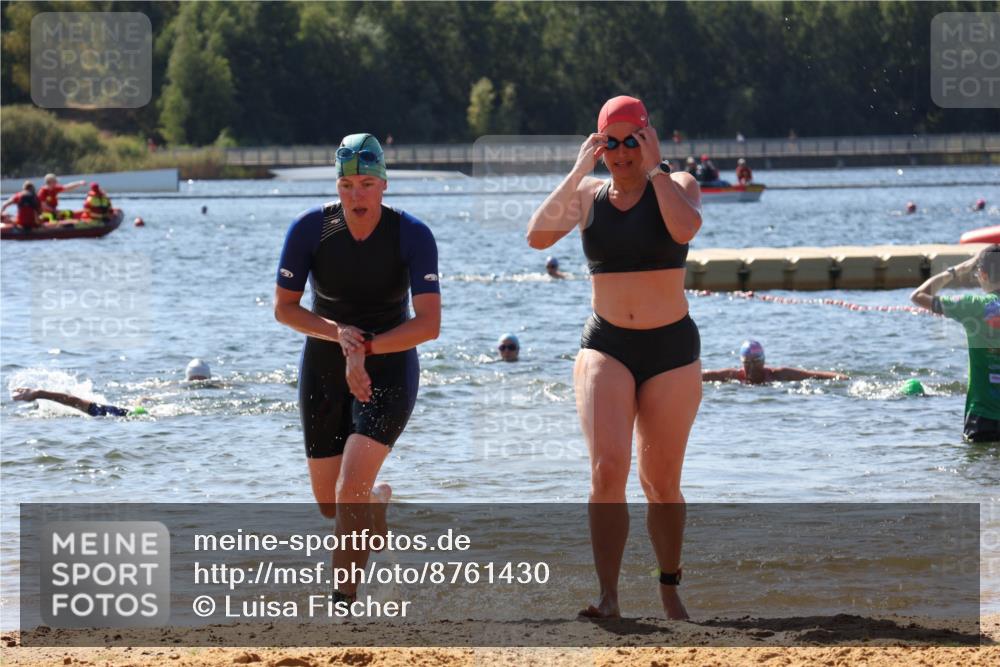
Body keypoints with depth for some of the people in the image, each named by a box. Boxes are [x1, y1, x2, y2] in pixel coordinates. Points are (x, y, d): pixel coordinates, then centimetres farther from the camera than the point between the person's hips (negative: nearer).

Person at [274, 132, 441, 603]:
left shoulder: (412, 235, -17)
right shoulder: (311, 228, -13)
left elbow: (429, 324, -22)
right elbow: (283, 307, -5)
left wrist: (364, 349, -31)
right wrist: (337, 332, -22)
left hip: (389, 368, -3)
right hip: (323, 370, 3)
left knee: (351, 488, -22)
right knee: (329, 504, 11)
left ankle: (344, 599, -13)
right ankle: (378, 502, 46)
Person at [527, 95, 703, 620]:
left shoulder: (676, 186, 0)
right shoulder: (587, 194, 6)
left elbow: (685, 228, -23)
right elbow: (537, 236, -10)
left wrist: (655, 169, -15)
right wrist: (577, 173, -11)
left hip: (671, 348, 0)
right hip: (606, 346, 1)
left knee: (661, 482, 7)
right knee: (608, 469, -18)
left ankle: (669, 588, 26)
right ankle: (608, 596, -21)